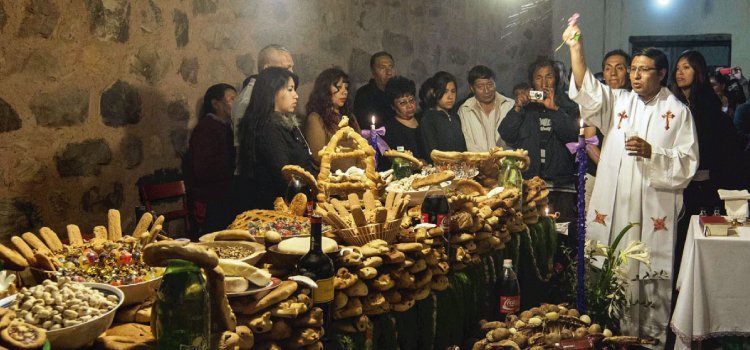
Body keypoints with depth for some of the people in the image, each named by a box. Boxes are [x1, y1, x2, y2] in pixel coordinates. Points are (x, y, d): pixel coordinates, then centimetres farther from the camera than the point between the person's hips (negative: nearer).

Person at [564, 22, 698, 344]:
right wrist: (576, 48, -17)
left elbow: (687, 163, -1)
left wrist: (651, 152, -16)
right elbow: (587, 91, -5)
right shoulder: (618, 102, 12)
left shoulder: (677, 112, 4)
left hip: (654, 211, -2)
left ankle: (653, 338, 12)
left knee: (652, 278, 0)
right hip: (614, 207, 3)